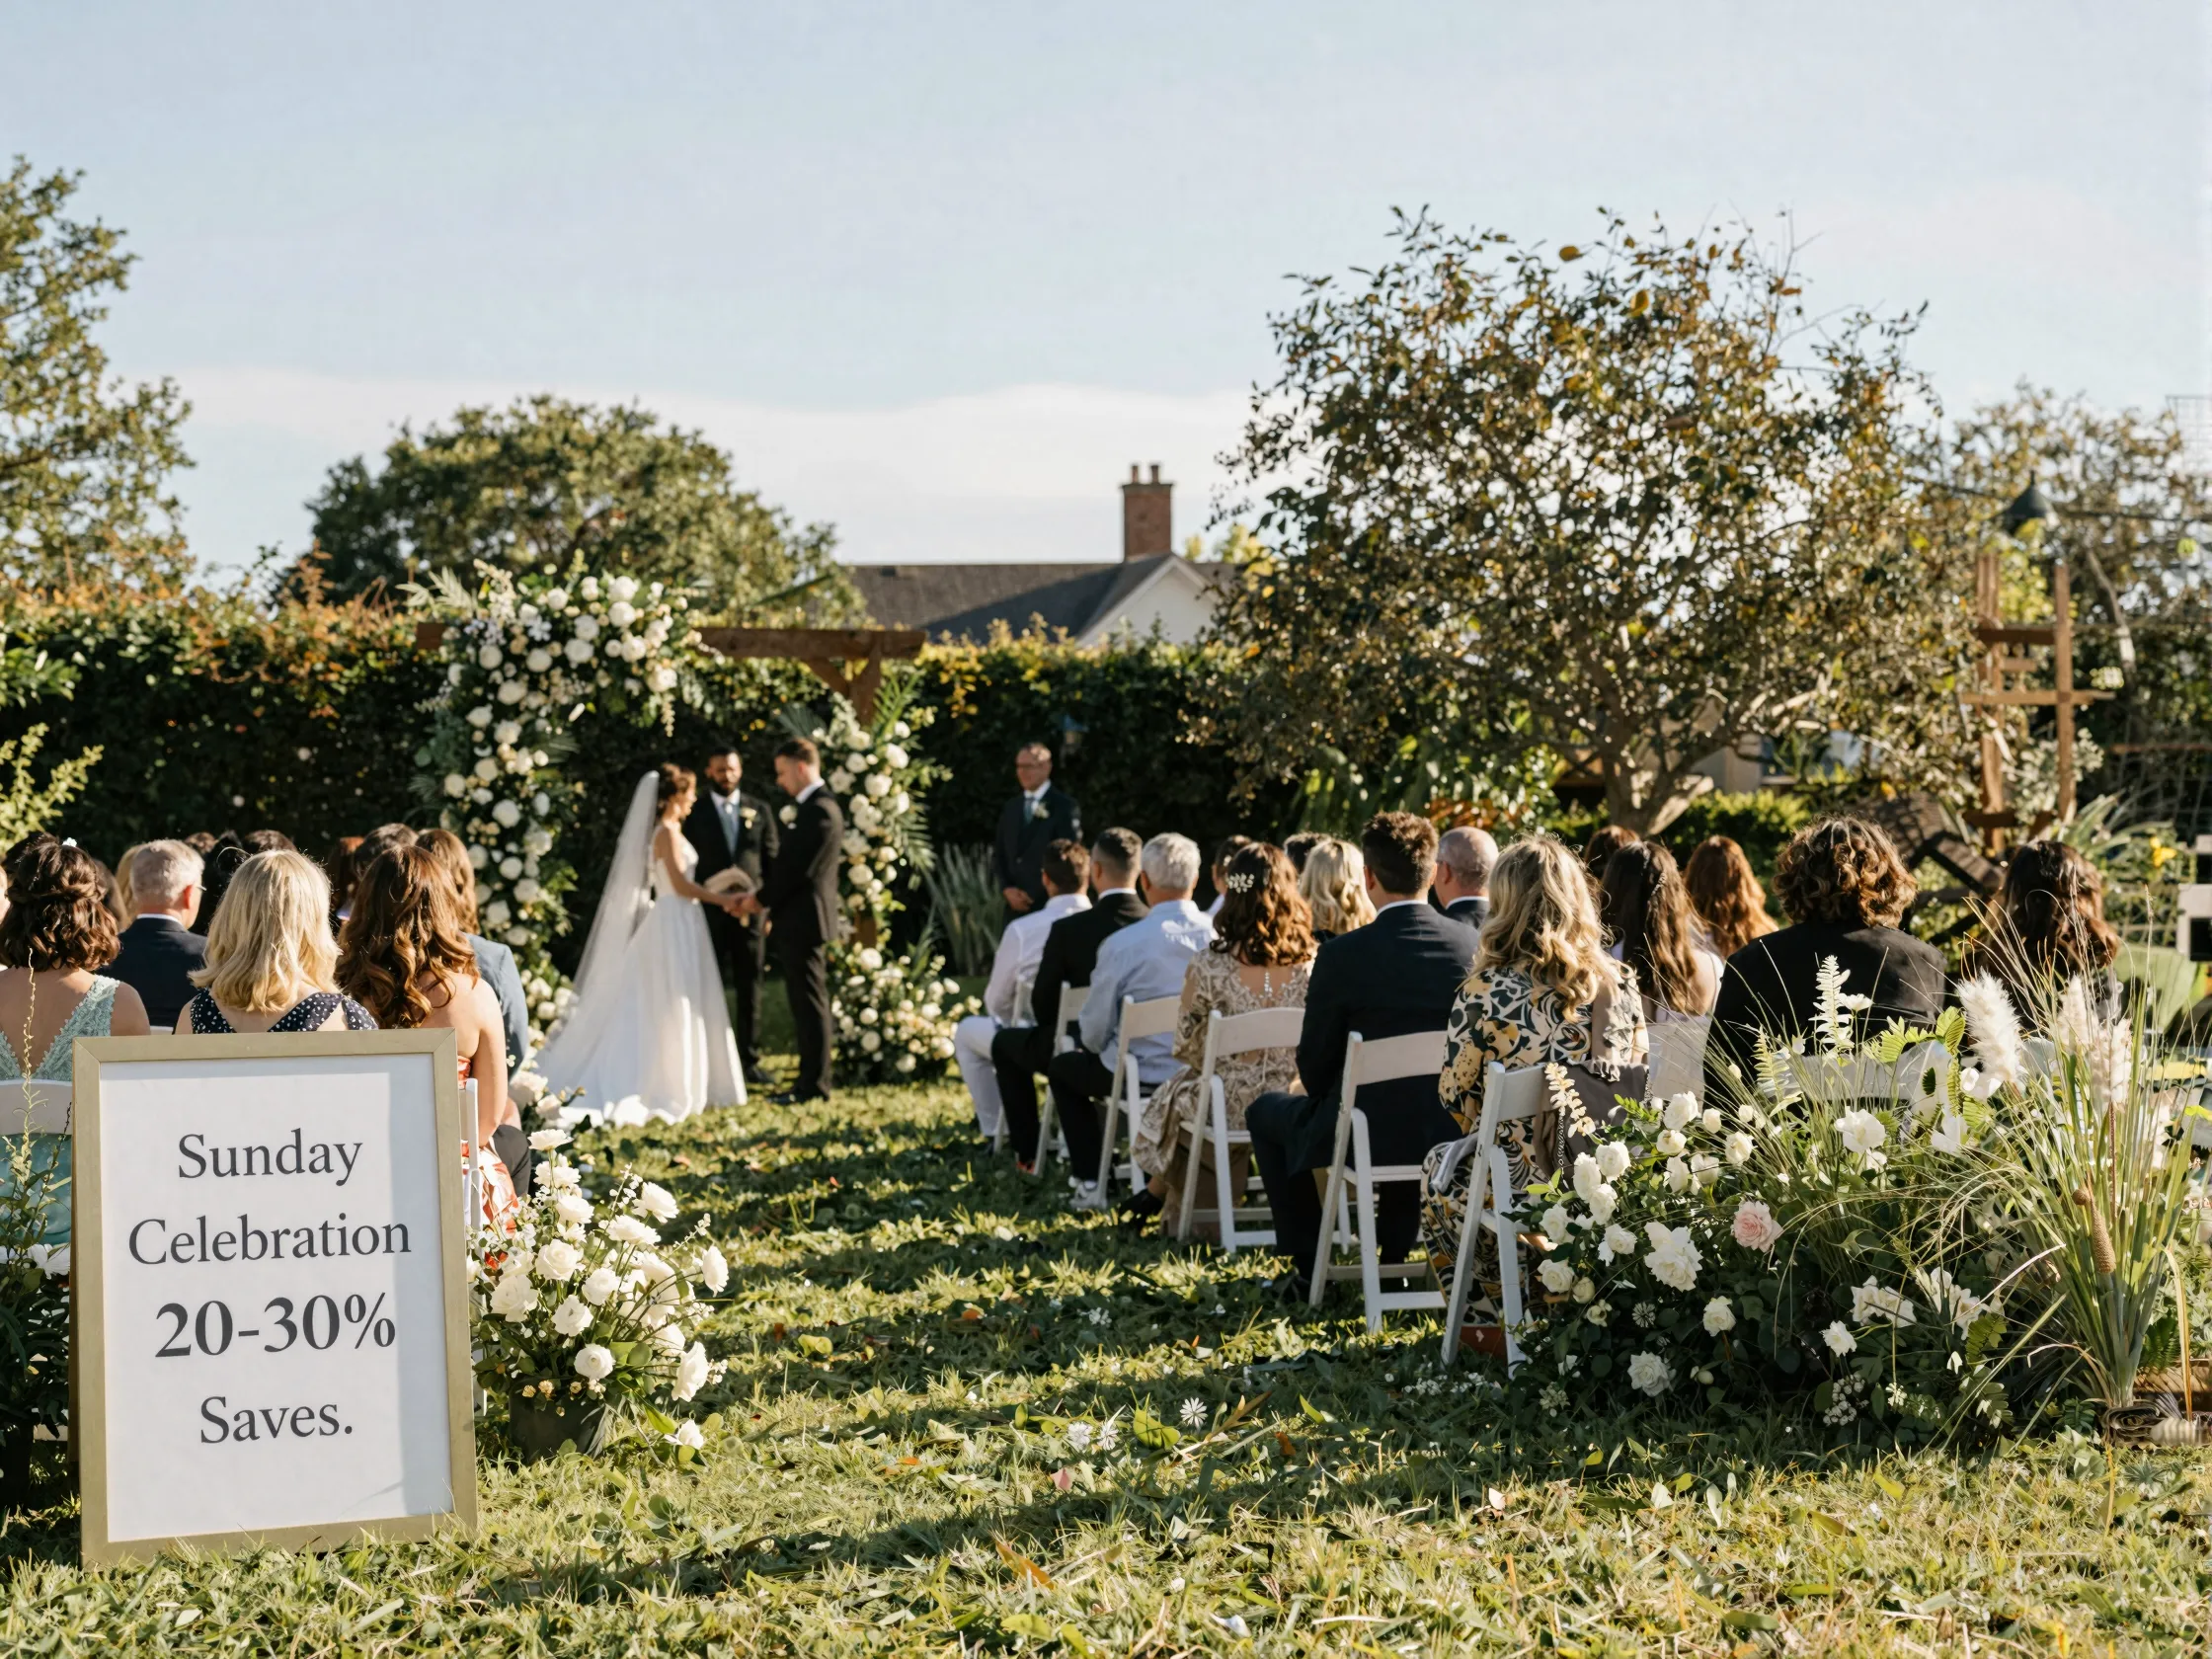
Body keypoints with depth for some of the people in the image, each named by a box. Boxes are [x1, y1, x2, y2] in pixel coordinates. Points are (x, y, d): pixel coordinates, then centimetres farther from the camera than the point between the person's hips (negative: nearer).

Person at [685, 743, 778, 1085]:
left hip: (751, 911, 2)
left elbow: (772, 860, 9)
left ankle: (750, 1059, 12)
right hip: (709, 912, -2)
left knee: (750, 989, 5)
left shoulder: (759, 810, 9)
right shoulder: (695, 812, 2)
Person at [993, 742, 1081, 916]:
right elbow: (999, 854, 17)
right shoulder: (1011, 808, 15)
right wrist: (1007, 889, -2)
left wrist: (1033, 896, -11)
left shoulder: (1064, 806, -4)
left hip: (1049, 906, -5)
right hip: (1015, 905, 5)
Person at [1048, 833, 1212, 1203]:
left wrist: (1093, 1043, 15)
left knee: (1063, 1066, 25)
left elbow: (1093, 1034, -10)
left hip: (1143, 1075, -4)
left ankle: (1090, 1183, 19)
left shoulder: (1123, 944, -20)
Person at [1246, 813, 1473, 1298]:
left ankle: (1308, 1266, 22)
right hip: (1454, 1133, 4)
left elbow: (1315, 1066, -7)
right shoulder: (1472, 946, -6)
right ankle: (1394, 1254, 38)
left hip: (1368, 1136, -4)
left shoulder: (1342, 955, -17)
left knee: (1266, 1113, 24)